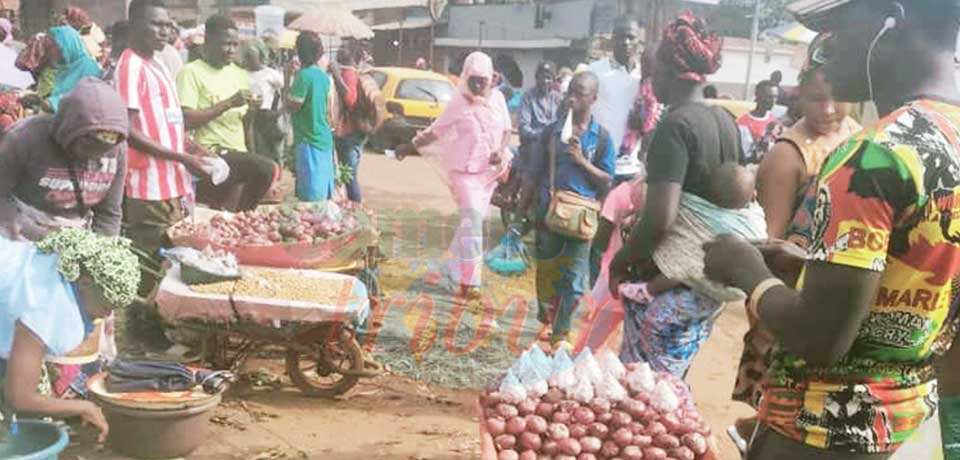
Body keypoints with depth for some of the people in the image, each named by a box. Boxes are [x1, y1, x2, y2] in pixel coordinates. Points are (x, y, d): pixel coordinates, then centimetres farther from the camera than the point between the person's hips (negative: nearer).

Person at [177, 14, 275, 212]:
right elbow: (186, 120, -16)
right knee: (265, 168, -25)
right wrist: (228, 103, -17)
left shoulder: (239, 74, 15)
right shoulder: (191, 72, -6)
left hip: (237, 155, 7)